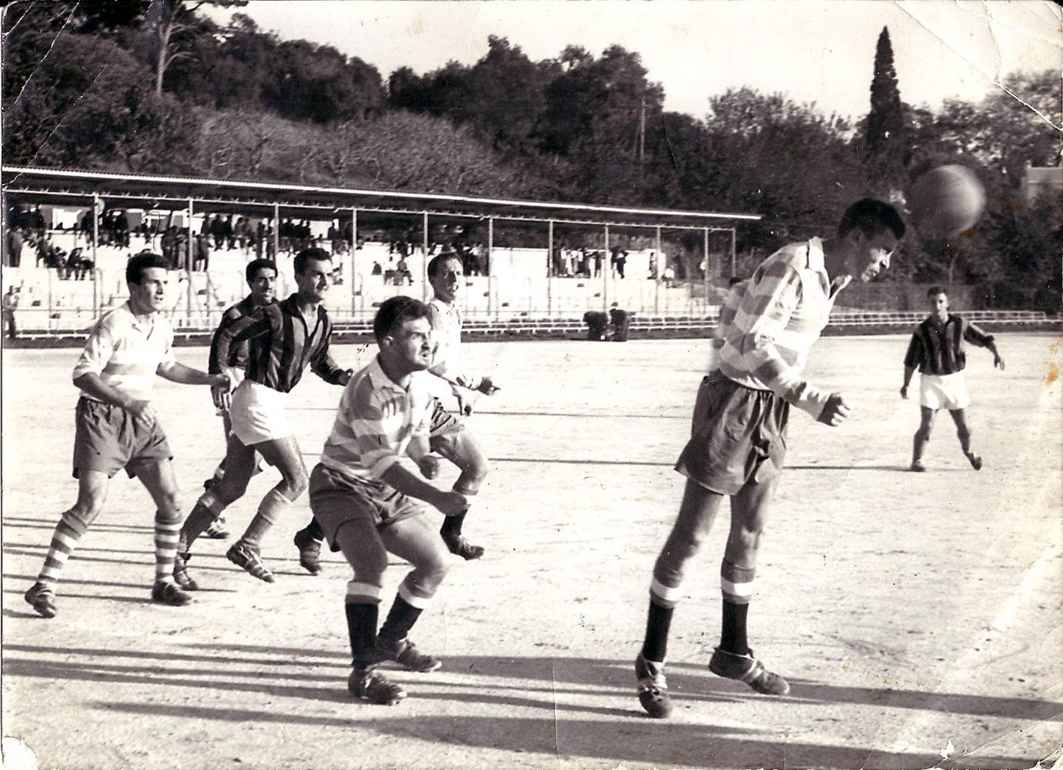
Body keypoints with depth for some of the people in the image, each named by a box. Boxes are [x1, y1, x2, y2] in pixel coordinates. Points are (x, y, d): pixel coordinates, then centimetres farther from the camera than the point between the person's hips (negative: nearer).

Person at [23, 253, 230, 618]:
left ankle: (163, 582, 16)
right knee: (90, 503, -16)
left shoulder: (162, 327, 7)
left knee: (169, 499, 1)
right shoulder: (113, 324, -17)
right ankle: (43, 586, -7)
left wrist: (210, 379, 20)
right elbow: (83, 375, -23)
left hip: (141, 418, 7)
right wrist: (125, 401, -34)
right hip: (101, 418, -7)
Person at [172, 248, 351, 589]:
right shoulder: (276, 315, -14)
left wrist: (346, 377, 3)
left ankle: (178, 551, 16)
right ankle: (246, 547, -1)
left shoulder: (323, 322, 8)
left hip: (273, 403, 8)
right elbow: (227, 335, -13)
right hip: (257, 398, -8)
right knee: (296, 479, -10)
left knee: (232, 487, 10)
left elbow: (320, 363, 21)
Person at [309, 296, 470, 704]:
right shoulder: (367, 390, -29)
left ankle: (390, 641, 29)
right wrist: (436, 497, -42)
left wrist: (423, 459, -7)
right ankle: (363, 670, -25)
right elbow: (380, 462, -34)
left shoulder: (419, 380, -3)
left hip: (389, 491, 8)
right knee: (372, 560, -31)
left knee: (437, 562, 8)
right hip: (344, 486, -8)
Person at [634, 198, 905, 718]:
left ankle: (733, 652, 27)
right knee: (691, 533, -3)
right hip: (733, 402, -9)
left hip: (769, 411, 9)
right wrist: (812, 401, -31)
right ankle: (651, 662, 4)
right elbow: (753, 347, -25)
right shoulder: (792, 268, -20)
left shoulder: (830, 280, 9)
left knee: (749, 533, 15)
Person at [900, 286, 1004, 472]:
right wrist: (906, 384, 2)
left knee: (962, 425, 9)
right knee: (927, 425, -11)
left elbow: (984, 339, -1)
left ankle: (968, 451, 38)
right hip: (931, 380, -2)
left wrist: (996, 353, -18)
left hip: (954, 379, 2)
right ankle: (916, 461, 2)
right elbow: (911, 360, 1)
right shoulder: (922, 330, -6)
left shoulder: (959, 324, -4)